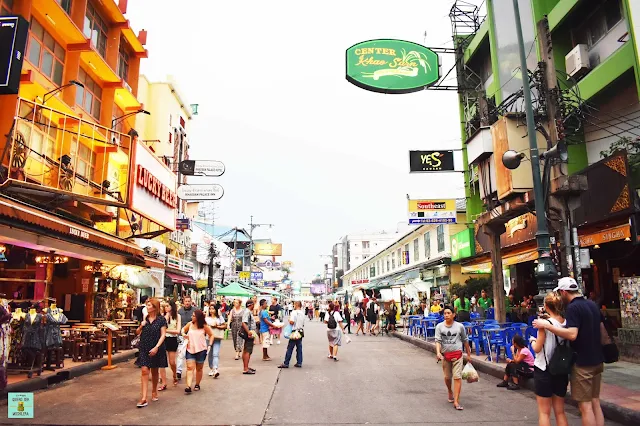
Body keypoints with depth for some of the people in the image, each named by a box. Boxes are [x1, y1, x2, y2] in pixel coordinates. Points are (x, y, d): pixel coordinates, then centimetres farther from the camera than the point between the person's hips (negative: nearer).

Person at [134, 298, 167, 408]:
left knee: (154, 371, 13)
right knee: (144, 371, -8)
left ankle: (154, 392, 34)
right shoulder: (144, 318, 5)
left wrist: (156, 347, -19)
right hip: (144, 348, 2)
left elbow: (163, 335, -9)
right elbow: (137, 332, 15)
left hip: (156, 349, -2)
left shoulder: (161, 319, -6)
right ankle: (144, 398, -8)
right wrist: (141, 326, -6)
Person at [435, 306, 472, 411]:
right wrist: (438, 352, -23)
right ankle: (450, 392, 44)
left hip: (457, 354, -1)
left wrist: (468, 355, 14)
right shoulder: (439, 326, -2)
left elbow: (465, 340, 10)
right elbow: (438, 340, -8)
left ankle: (456, 401, -6)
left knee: (457, 377, -10)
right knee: (447, 377, 14)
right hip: (445, 355, 1)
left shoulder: (459, 326, -1)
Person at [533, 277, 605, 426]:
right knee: (595, 402, 16)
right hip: (597, 360, 9)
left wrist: (547, 325, -25)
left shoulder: (573, 308, -18)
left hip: (582, 363, -9)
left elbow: (572, 334, -30)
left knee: (585, 405, -1)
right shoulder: (592, 304, 9)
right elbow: (601, 330, 20)